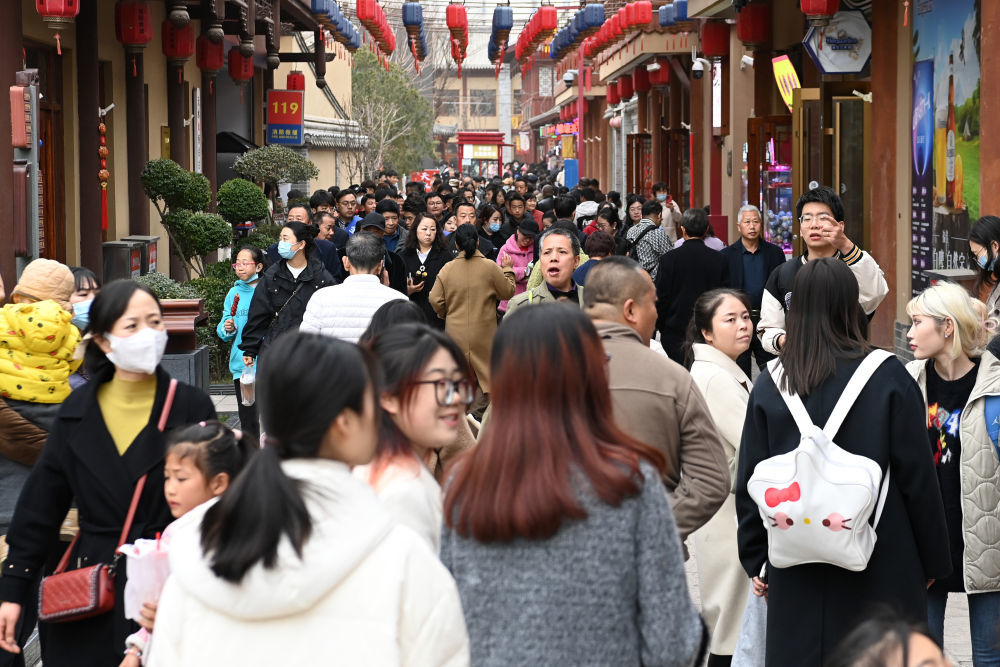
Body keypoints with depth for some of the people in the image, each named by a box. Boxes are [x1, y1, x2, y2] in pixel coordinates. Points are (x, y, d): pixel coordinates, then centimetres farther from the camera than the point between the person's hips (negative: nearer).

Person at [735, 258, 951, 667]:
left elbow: (749, 482, 4)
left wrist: (757, 563, 15)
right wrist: (932, 563, 6)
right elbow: (918, 477, -5)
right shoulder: (887, 378, -8)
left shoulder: (769, 385, 0)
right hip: (879, 570, -2)